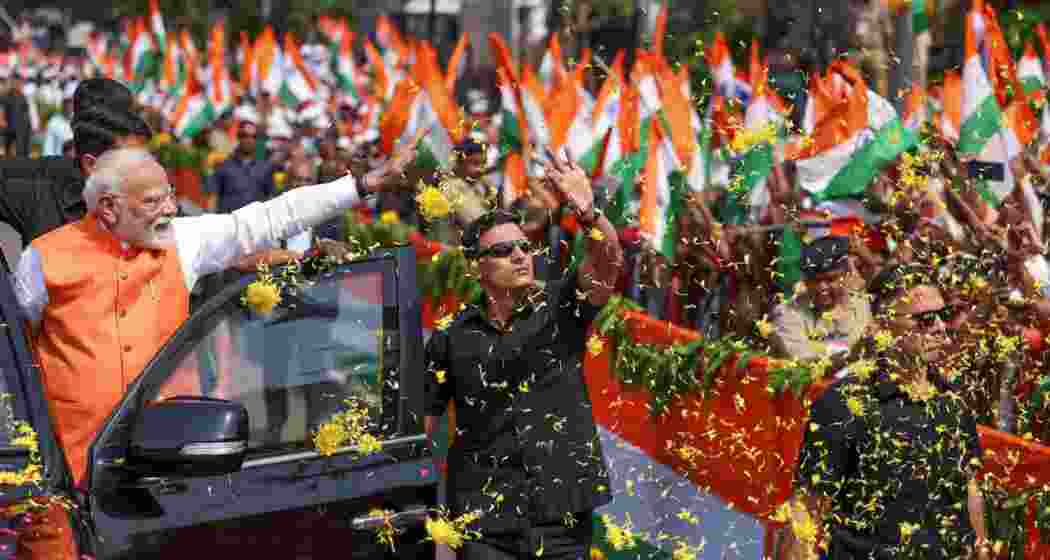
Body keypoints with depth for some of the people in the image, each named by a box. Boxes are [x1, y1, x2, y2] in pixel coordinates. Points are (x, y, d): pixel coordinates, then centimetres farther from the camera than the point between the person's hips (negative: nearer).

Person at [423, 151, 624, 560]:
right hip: (485, 518, 0)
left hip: (564, 514, 0)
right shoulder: (453, 337, 3)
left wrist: (587, 213, -35)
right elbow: (421, 421, 6)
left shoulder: (561, 308, 2)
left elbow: (608, 260, -15)